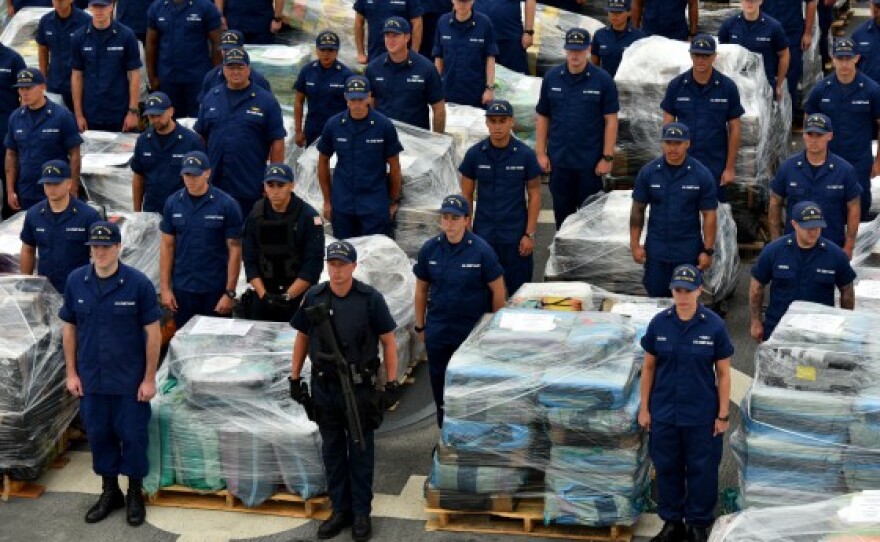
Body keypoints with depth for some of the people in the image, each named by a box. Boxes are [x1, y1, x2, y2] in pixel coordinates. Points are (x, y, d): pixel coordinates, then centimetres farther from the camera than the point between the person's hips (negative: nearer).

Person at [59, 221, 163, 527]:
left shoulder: (138, 283, -13)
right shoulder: (75, 281, -4)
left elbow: (152, 332, -8)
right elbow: (69, 328, 6)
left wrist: (149, 378, -8)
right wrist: (71, 373, 4)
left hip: (130, 380, -3)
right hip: (91, 379, 3)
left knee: (132, 436, 6)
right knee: (98, 435, 13)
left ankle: (135, 494, 25)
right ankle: (109, 492, 31)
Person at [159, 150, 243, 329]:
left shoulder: (227, 205, -8)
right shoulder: (173, 203, 2)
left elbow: (234, 251, -6)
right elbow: (167, 246, 7)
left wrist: (230, 293, -10)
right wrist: (165, 288, 2)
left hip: (215, 291, -3)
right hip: (182, 289, 3)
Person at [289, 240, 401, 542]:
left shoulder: (370, 299, -10)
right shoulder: (313, 298, -1)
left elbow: (388, 342, -5)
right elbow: (302, 338, 10)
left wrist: (391, 384, -8)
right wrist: (295, 378, 7)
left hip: (361, 389, -3)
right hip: (324, 388, 3)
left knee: (360, 452, 7)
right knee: (332, 451, 12)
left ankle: (361, 513, 17)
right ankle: (340, 510, 24)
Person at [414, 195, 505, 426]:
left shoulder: (481, 250, -11)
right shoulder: (430, 249, -2)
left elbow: (498, 292, -5)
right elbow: (421, 289, 8)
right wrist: (420, 326, 10)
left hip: (474, 331, -3)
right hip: (438, 330, 3)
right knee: (439, 383, 12)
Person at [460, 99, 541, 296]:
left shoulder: (525, 155, -4)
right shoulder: (474, 154, -1)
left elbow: (534, 195, 0)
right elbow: (466, 195, 5)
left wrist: (530, 234, -5)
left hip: (516, 236, -1)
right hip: (483, 235, 1)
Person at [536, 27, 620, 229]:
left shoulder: (603, 80, -5)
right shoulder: (551, 78, 4)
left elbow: (611, 121, -4)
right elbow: (543, 117, 8)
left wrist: (607, 157, -8)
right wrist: (541, 153, 3)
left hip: (590, 162, -3)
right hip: (559, 160, 3)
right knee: (562, 212, 11)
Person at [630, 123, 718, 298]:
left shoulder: (701, 175, -6)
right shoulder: (648, 172, -2)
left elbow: (709, 215, -4)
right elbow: (638, 209, 4)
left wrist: (708, 251, -7)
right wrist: (635, 244, 0)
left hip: (688, 252, -1)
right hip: (656, 251, 1)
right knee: (656, 296, 6)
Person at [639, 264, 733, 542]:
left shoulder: (714, 326, -9)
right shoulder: (659, 323, -4)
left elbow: (723, 373, -4)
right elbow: (648, 367, 5)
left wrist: (723, 415, -6)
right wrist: (644, 408, 3)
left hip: (701, 415, -2)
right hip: (664, 412, 2)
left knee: (701, 470, 8)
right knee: (667, 468, 13)